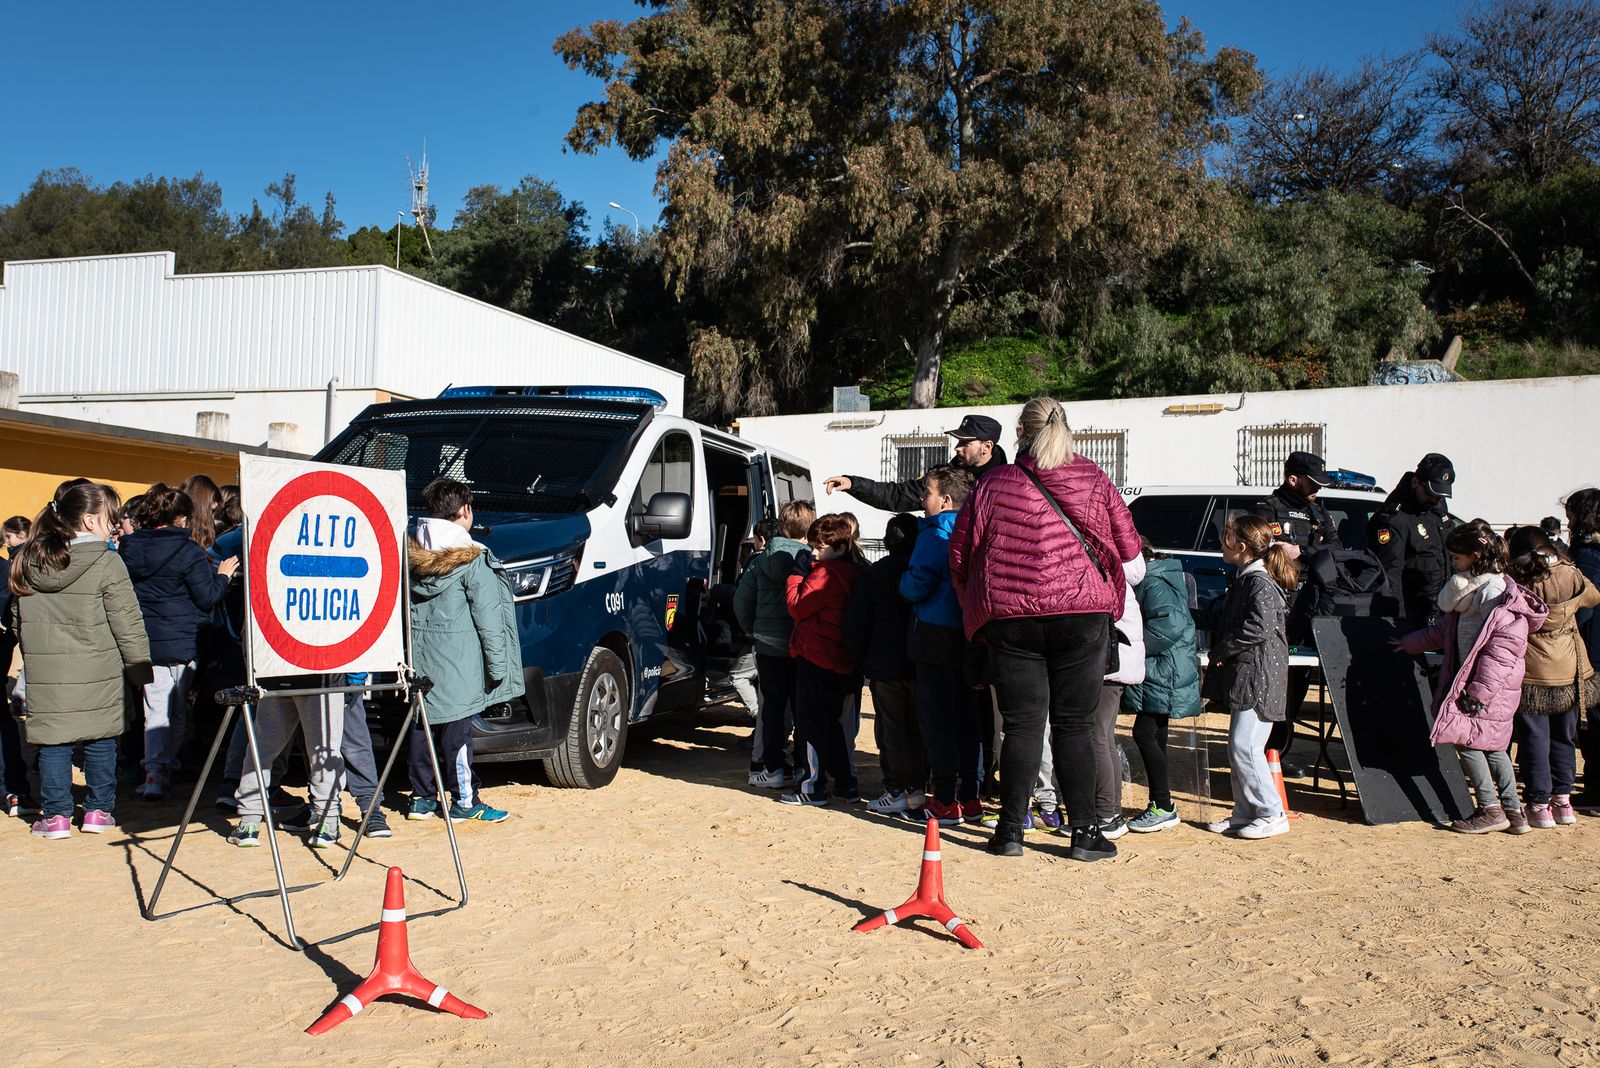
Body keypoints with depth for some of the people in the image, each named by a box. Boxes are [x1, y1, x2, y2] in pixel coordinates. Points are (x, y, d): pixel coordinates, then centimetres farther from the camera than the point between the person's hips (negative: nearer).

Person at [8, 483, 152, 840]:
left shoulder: (26, 561, 6)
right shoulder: (106, 563, -11)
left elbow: (18, 619, 15)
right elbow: (127, 624, -9)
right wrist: (141, 669, 0)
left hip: (44, 674, 3)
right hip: (96, 674, -3)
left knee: (54, 742, 9)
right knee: (100, 741, 10)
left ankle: (55, 815, 12)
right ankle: (99, 811, 16)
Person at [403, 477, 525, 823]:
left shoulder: (412, 554, 7)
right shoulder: (472, 560, -11)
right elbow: (488, 619, -11)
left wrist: (405, 657, 16)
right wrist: (497, 665, -6)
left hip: (418, 658, 6)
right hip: (455, 661, -6)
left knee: (421, 724, 12)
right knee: (456, 729, -1)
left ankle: (422, 798, 20)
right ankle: (465, 802, 6)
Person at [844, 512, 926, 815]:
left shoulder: (873, 575, -4)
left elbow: (855, 624, -5)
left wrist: (860, 660, 7)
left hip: (884, 666, -2)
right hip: (921, 665, 2)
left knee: (890, 728, 3)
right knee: (918, 728, 12)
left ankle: (895, 792, 3)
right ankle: (917, 788, 16)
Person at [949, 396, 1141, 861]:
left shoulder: (994, 484, 2)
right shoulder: (1093, 479, 4)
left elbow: (960, 555, 7)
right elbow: (1128, 547, 8)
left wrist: (973, 613, 21)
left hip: (1010, 618, 0)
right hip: (1083, 614, 0)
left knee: (1022, 725, 5)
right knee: (1075, 724, 6)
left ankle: (1010, 830, 7)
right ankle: (1084, 831, 6)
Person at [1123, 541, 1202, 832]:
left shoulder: (1154, 583, -16)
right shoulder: (1147, 580, 17)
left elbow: (1170, 623, -29)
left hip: (1163, 674, -11)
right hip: (1158, 674, 11)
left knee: (1144, 733, -10)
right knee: (1155, 736, 14)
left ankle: (1164, 807, -4)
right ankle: (1160, 804, 21)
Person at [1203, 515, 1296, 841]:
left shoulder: (1260, 582, -14)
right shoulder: (1245, 580, 17)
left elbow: (1260, 628, -26)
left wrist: (1222, 650, -16)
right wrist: (1219, 652, 10)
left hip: (1258, 679, -10)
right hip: (1243, 679, 10)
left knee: (1245, 747, -11)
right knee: (1237, 748, 12)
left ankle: (1273, 814, -2)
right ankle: (1245, 813, 20)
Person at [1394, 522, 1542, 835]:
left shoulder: (1501, 596, -16)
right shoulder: (1467, 590, 13)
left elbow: (1504, 649, -20)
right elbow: (1443, 631, 28)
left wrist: (1479, 691, -22)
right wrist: (1409, 643, 35)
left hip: (1492, 688, -9)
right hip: (1470, 681, 9)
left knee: (1468, 740, -7)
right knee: (1491, 746, 12)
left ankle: (1490, 810, 1)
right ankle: (1513, 812, 18)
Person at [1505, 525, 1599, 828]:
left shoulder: (1514, 580, -15)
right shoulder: (1571, 577, -5)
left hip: (1531, 677, -3)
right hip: (1570, 675, 3)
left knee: (1534, 740, 7)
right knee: (1564, 737, 18)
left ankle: (1540, 805, 10)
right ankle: (1563, 800, 23)